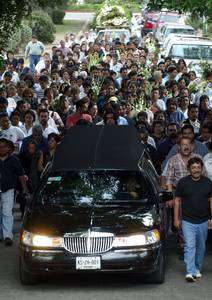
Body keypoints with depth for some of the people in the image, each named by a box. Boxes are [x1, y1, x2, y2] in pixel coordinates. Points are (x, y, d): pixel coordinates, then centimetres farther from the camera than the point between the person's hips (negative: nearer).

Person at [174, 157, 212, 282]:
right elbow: (177, 201, 3)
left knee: (201, 247, 12)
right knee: (190, 246, -12)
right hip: (188, 221, -2)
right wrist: (176, 218, -1)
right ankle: (190, 272, -18)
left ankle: (197, 269, 28)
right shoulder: (183, 182, -2)